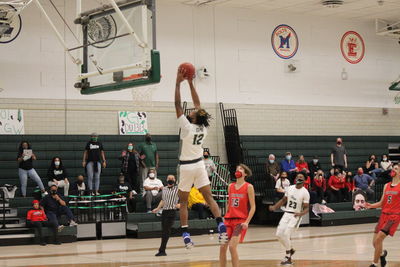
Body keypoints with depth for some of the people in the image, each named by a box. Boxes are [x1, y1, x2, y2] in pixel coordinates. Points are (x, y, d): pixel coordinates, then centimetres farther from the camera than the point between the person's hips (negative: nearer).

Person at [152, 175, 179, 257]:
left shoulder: (177, 189, 1)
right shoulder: (164, 189, 16)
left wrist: (180, 204, -21)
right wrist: (157, 209, 20)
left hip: (172, 211, -5)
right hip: (164, 211, 5)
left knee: (166, 231, -10)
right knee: (164, 231, 7)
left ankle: (162, 250, -12)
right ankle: (162, 251, 12)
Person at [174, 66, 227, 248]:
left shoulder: (188, 127, -18)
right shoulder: (204, 127, -3)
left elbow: (178, 105, -17)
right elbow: (198, 104, 6)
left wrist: (178, 82, -14)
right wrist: (190, 83, 8)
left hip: (186, 167, -5)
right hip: (199, 165, 5)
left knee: (183, 202, 4)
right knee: (209, 197, 2)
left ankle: (186, 234, -2)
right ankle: (221, 225, -15)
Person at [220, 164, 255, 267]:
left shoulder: (249, 187, -2)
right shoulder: (230, 186, 13)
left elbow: (253, 207, -5)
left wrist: (247, 222, -15)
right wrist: (224, 219, 16)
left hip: (241, 221, -5)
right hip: (229, 220, 5)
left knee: (232, 246, -17)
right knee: (222, 247, -1)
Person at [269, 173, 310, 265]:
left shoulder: (305, 192, -10)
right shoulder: (290, 188, 6)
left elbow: (306, 208, -11)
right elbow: (284, 200, 17)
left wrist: (301, 213, -31)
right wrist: (274, 207, 4)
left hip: (296, 216, -6)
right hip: (287, 214, 6)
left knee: (286, 234, -15)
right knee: (279, 234, 1)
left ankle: (288, 258, 0)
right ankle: (290, 249, 25)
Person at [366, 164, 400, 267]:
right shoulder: (386, 186, 13)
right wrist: (371, 206, -1)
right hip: (384, 215, 6)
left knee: (378, 239, -17)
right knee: (375, 242, 4)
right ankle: (382, 253, 37)